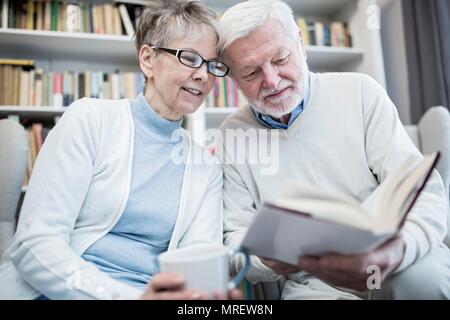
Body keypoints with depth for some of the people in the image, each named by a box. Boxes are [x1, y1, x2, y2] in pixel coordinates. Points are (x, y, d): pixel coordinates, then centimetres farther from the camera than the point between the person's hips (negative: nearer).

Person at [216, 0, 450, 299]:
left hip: (403, 266, 0)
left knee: (424, 276, -31)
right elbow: (237, 237, -1)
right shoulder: (232, 136, -1)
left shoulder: (360, 93, -4)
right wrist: (267, 258, -25)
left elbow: (425, 194, -9)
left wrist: (397, 248, -32)